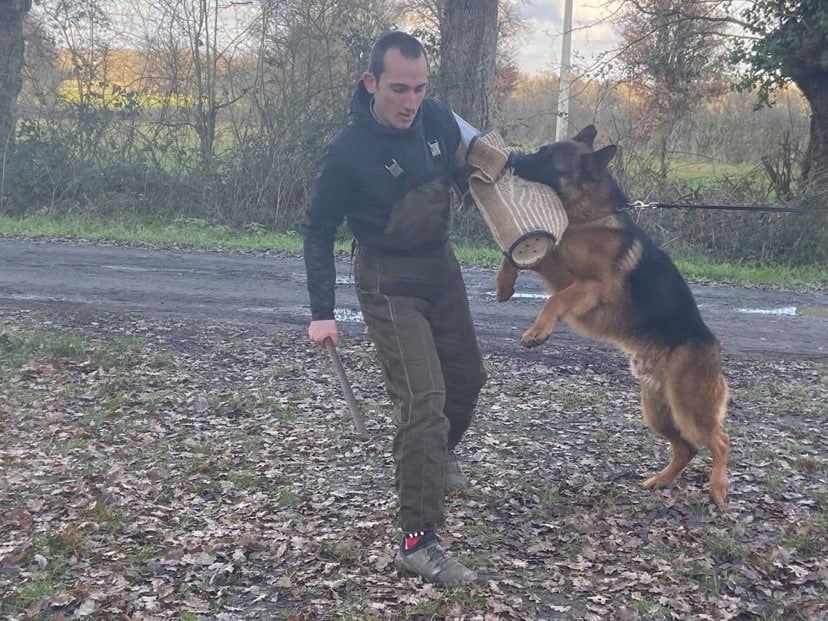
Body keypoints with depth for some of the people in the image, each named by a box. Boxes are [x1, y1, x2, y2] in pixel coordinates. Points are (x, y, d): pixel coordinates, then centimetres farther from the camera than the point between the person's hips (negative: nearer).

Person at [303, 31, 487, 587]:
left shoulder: (438, 118, -7)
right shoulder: (350, 150, -21)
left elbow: (467, 166, 14)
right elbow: (320, 230, -11)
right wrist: (322, 312, -14)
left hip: (441, 265, 6)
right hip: (388, 281, -6)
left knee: (468, 377, 17)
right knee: (423, 400, -15)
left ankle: (435, 458, 48)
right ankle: (418, 542, -9)